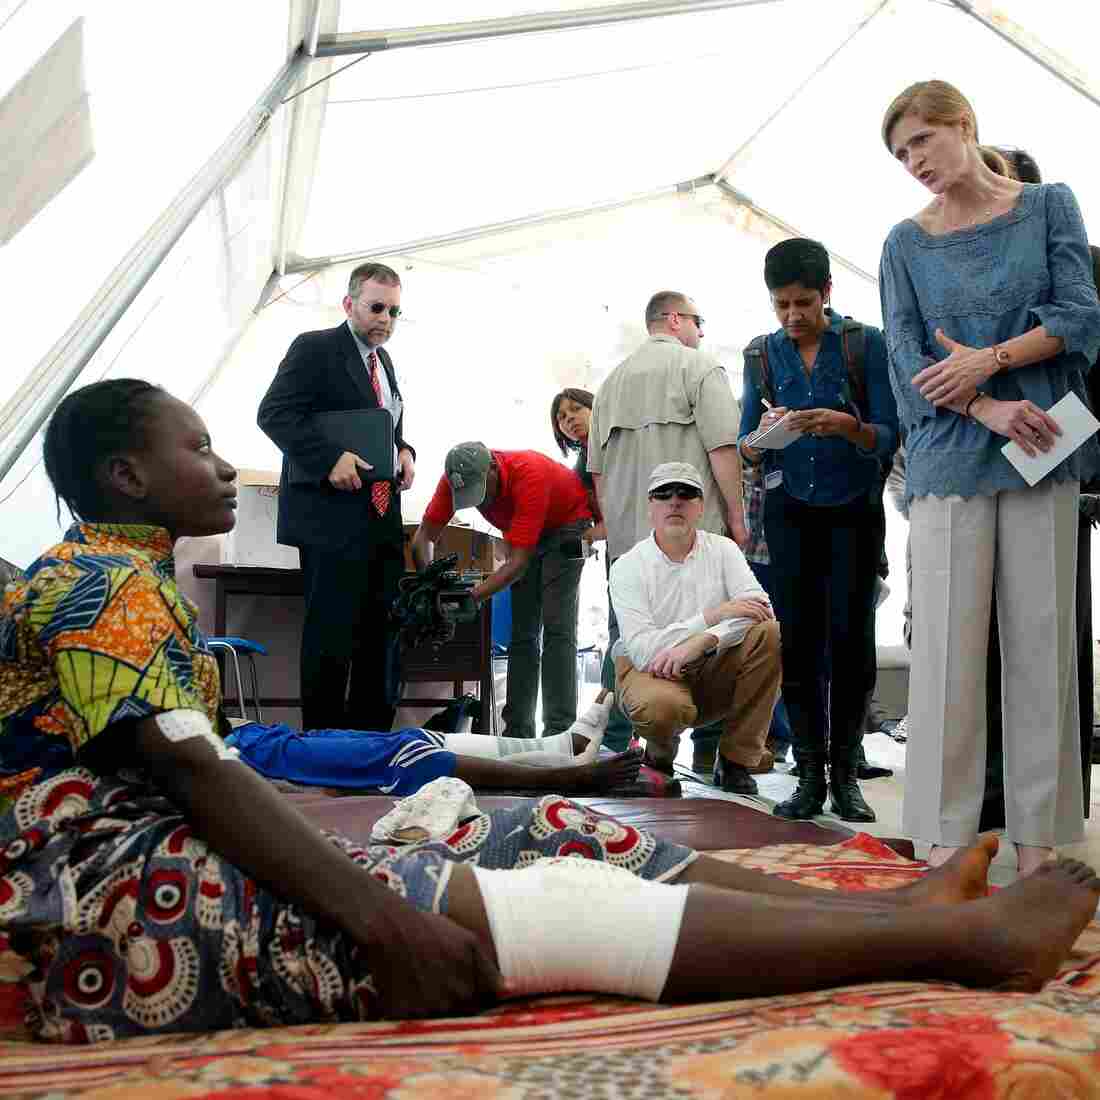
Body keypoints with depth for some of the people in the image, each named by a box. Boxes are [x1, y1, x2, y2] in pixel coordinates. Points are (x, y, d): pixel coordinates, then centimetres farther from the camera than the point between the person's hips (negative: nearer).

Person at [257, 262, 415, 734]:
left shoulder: (383, 360, 18)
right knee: (332, 638, -3)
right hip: (333, 517, -8)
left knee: (381, 635, 11)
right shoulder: (314, 348, -6)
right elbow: (273, 413, -13)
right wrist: (329, 459, -22)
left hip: (383, 520, 8)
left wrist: (405, 451, 6)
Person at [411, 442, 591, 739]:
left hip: (566, 525, -6)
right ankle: (518, 730, 7)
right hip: (526, 533, 6)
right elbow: (424, 537, -15)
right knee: (522, 633, 3)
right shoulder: (455, 478, -22)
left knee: (556, 628, -14)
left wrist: (472, 597, -45)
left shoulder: (529, 475, -39)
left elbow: (518, 563, -38)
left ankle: (559, 732, -14)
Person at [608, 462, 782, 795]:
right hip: (649, 669, -3)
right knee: (663, 705, -40)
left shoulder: (722, 549, 1)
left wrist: (700, 642, -31)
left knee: (770, 633, -23)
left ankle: (736, 760, -12)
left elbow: (760, 608, -16)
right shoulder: (628, 567, -9)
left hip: (712, 670, 4)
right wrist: (713, 614, -26)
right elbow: (642, 650, -21)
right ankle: (661, 750, 2)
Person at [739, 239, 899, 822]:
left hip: (854, 511, -2)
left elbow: (888, 438, -8)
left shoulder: (867, 344, -5)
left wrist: (846, 425, -28)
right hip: (790, 511, 2)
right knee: (796, 639, -1)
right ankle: (809, 775, 7)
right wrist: (763, 435, -19)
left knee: (850, 638, -1)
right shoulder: (763, 354, 4)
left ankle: (845, 774, 9)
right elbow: (745, 448, 4)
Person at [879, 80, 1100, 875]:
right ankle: (947, 837, 5)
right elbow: (908, 359, 1)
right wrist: (990, 409, -13)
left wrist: (990, 359, -13)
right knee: (949, 643, -3)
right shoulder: (906, 243, 9)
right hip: (950, 458, 0)